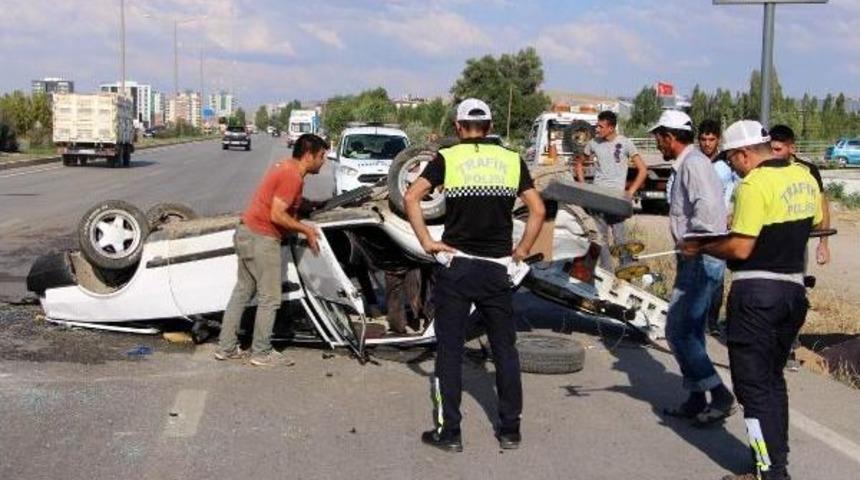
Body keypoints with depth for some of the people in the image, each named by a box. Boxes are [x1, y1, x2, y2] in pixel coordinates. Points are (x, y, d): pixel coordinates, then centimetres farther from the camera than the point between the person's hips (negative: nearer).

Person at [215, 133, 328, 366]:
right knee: (270, 299, -1)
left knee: (242, 292, 15)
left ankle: (226, 347, 20)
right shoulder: (293, 176, -18)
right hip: (262, 239, -10)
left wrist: (302, 227, 15)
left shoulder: (284, 168, 13)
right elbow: (276, 215, -23)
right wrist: (305, 229, -12)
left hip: (246, 233, 10)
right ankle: (262, 353, 7)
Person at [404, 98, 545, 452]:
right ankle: (510, 430, 17)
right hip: (496, 268, 2)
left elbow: (411, 197, -12)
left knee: (449, 349, 5)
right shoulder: (511, 160, 5)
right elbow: (538, 210, 0)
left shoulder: (448, 158, -1)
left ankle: (449, 432, 8)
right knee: (505, 349, 11)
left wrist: (426, 242, -7)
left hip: (455, 265, -2)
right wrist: (522, 250, 8)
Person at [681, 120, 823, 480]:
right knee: (773, 379, 19)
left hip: (757, 292, -8)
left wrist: (701, 247, -6)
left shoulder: (754, 184, -18)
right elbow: (815, 224, 20)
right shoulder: (804, 177, 7)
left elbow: (740, 249, -20)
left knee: (753, 384, 0)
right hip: (794, 287, 8)